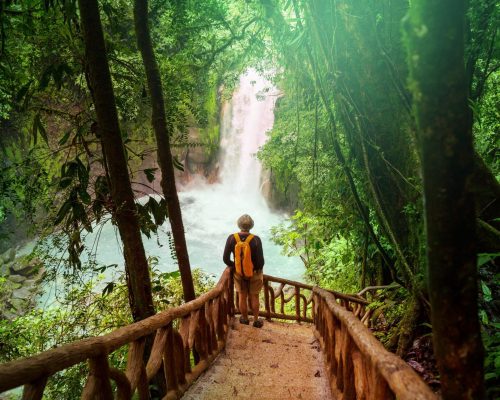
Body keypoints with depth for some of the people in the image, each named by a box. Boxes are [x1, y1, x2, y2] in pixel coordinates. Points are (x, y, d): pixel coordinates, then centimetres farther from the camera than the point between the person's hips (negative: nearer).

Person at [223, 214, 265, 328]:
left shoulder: (231, 238, -18)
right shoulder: (256, 240, -24)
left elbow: (226, 259, -14)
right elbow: (260, 261, -22)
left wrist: (234, 266, 5)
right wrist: (258, 270, 0)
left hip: (239, 273, 1)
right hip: (254, 273, -1)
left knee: (242, 297, 21)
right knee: (254, 297, 19)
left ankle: (245, 319, 40)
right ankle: (256, 321, 35)